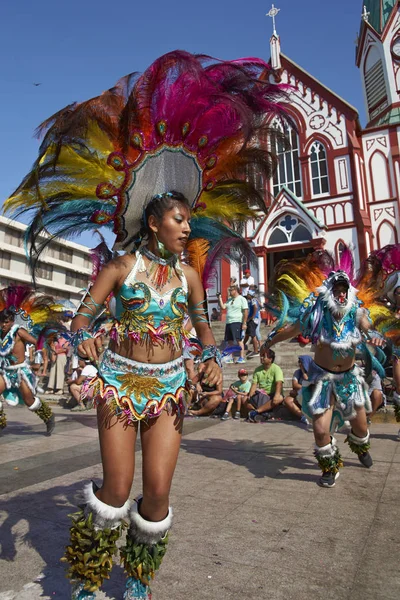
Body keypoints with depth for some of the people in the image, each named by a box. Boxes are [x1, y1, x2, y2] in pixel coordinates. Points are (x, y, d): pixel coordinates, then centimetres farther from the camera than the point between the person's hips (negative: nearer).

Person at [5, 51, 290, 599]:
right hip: (120, 381, -2)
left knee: (158, 491, 2)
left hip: (170, 385, 3)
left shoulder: (189, 273, 4)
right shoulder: (122, 266, -5)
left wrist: (211, 358, -7)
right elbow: (83, 314, -5)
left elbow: (202, 323, 11)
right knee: (116, 489, 1)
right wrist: (83, 337, -27)